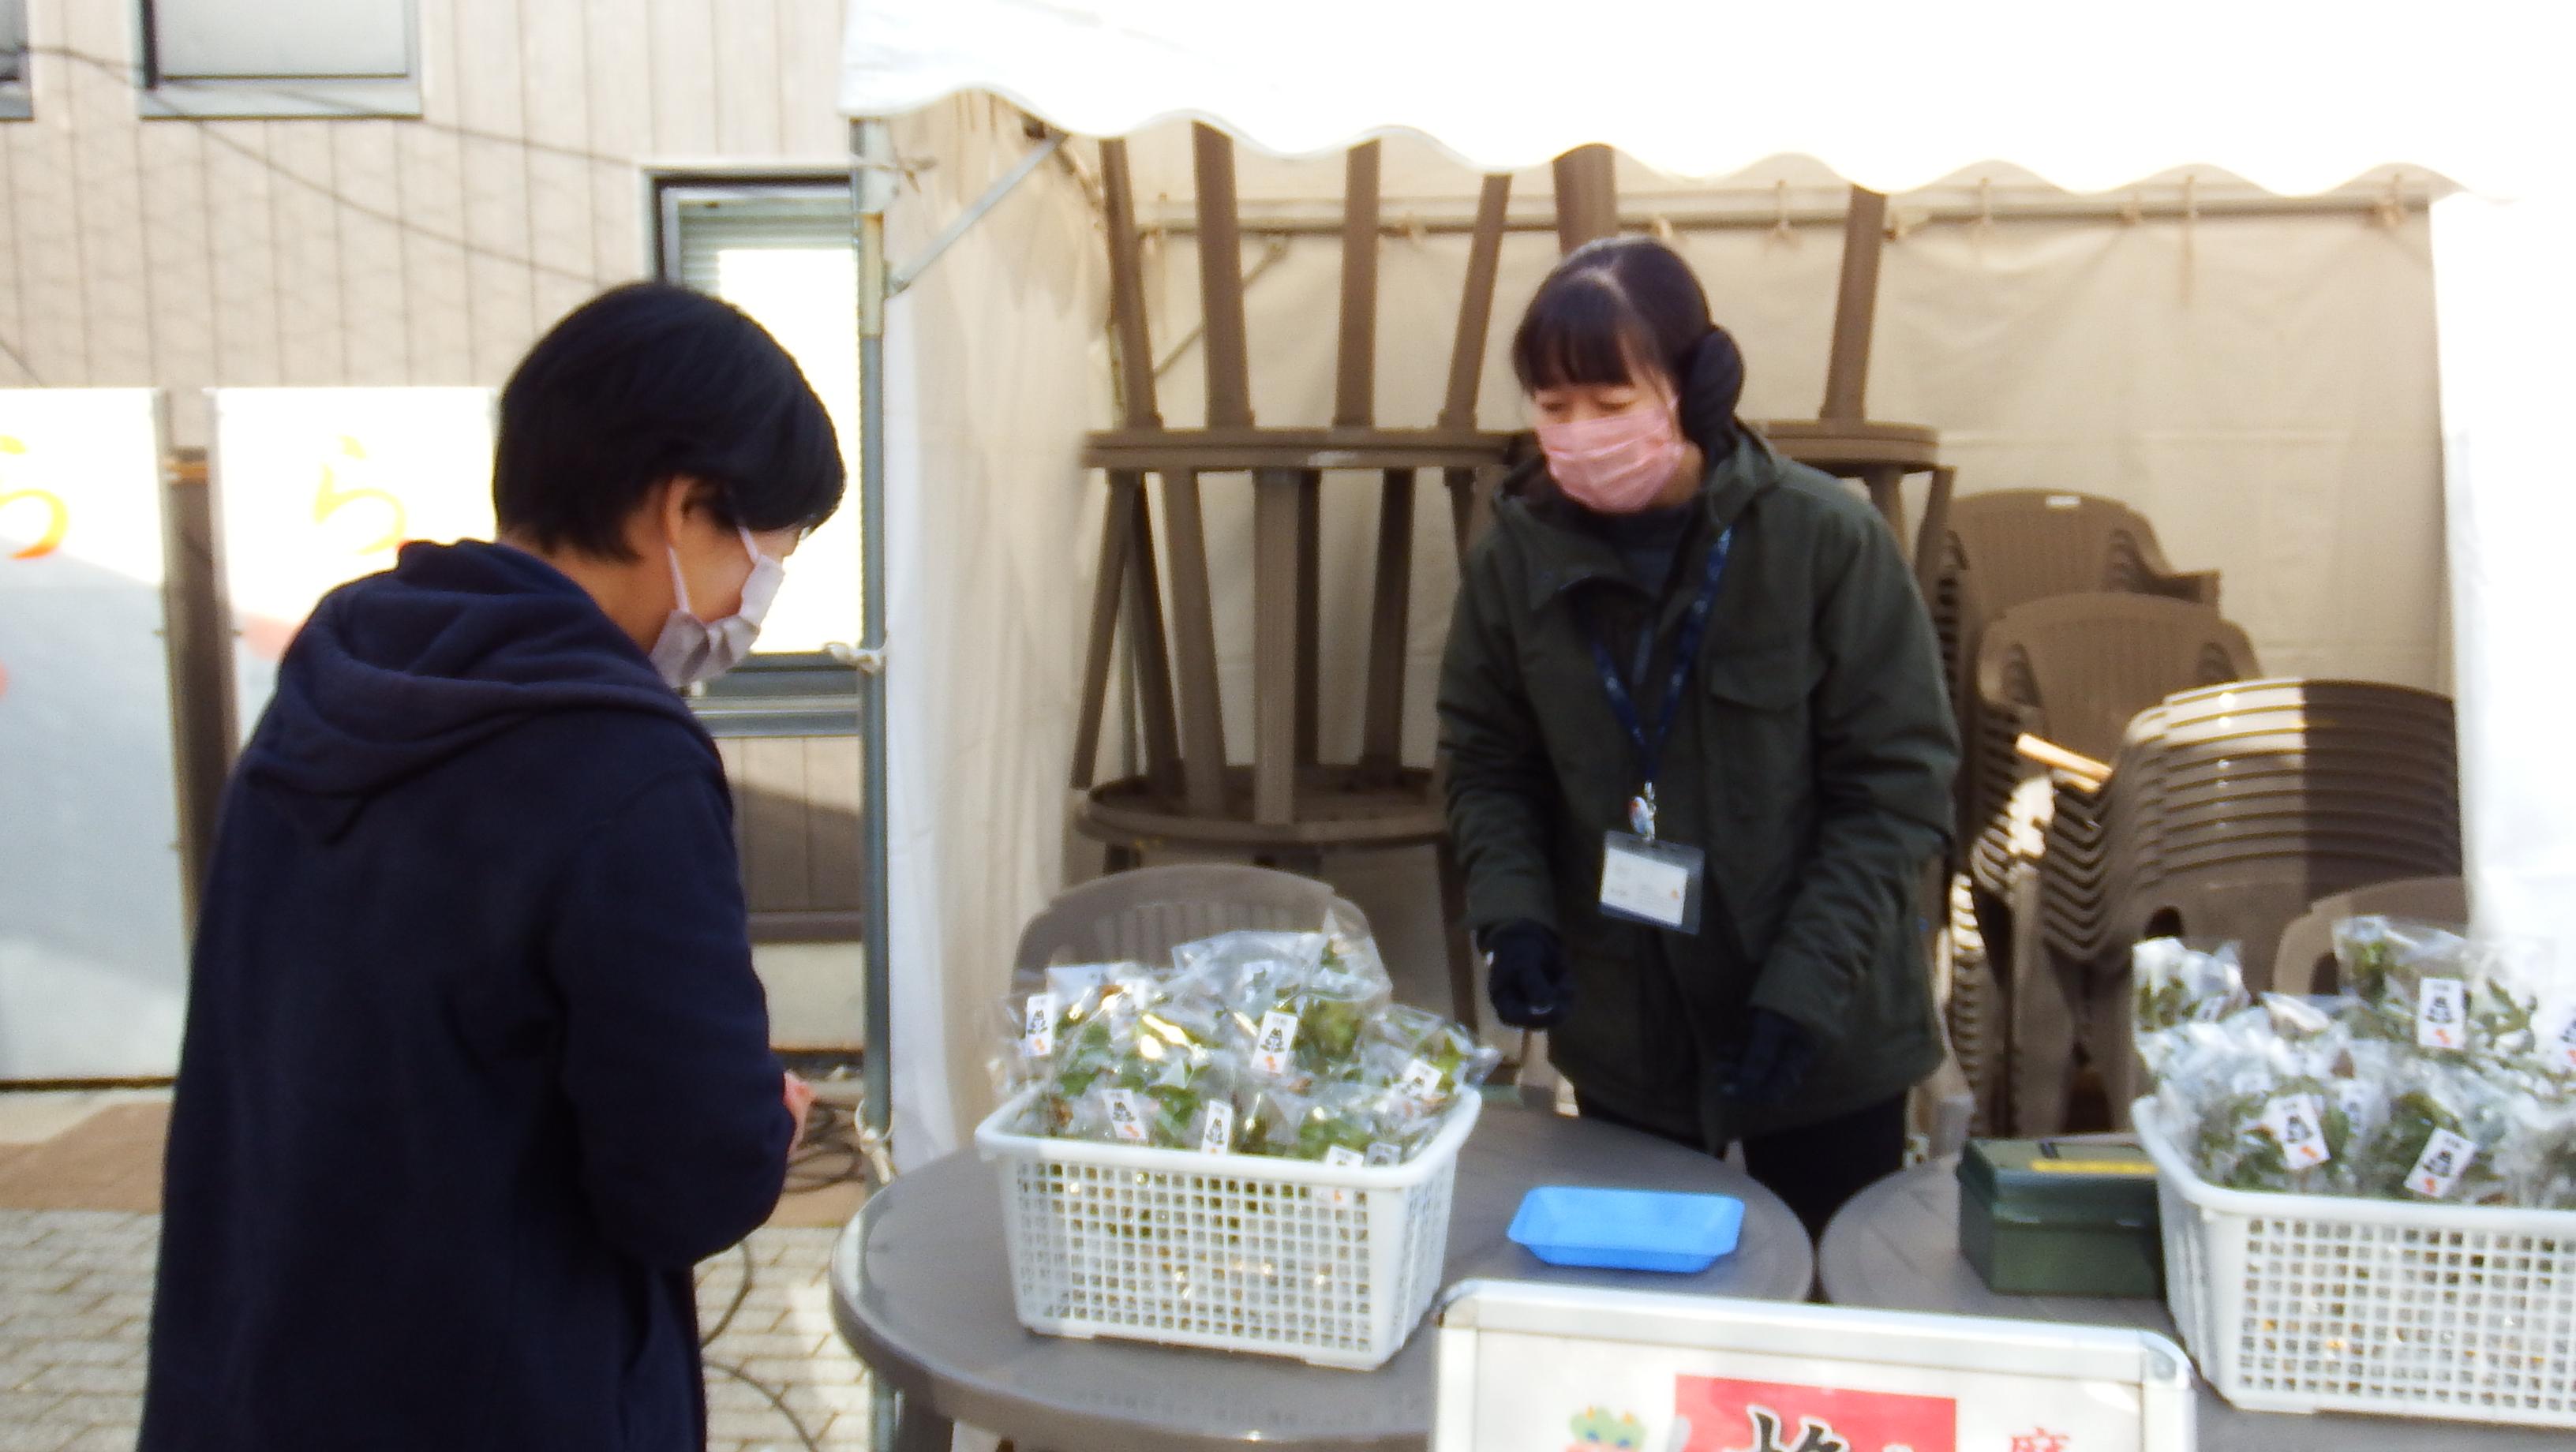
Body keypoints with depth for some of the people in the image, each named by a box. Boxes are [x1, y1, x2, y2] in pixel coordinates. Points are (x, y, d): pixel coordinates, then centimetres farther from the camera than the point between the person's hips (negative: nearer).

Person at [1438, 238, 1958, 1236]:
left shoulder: (1826, 538, -15)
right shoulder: (1516, 553, -7)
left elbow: (1897, 782, -12)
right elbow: (1487, 765, 5)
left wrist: (1808, 987, -19)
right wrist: (1512, 914, -13)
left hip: (1826, 1044, -2)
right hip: (1619, 1037, 2)